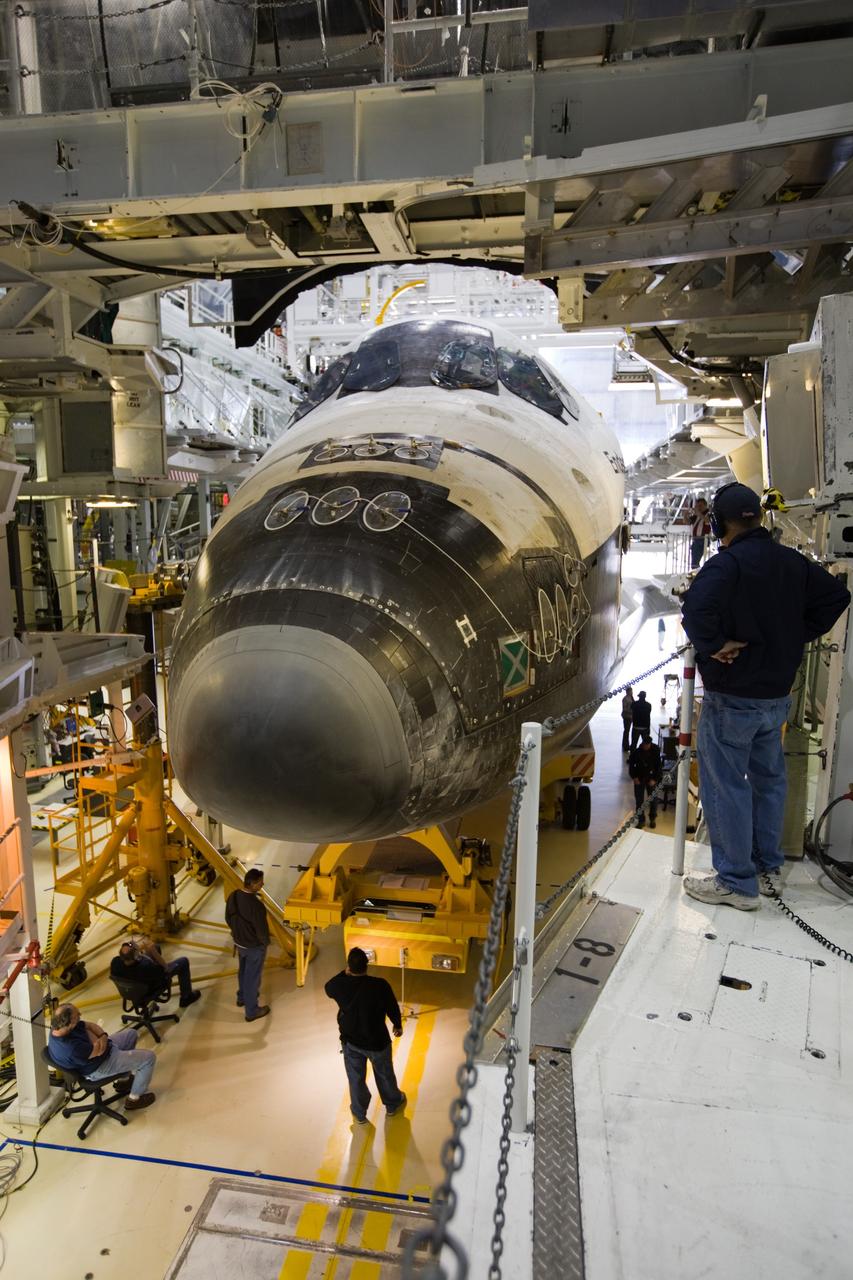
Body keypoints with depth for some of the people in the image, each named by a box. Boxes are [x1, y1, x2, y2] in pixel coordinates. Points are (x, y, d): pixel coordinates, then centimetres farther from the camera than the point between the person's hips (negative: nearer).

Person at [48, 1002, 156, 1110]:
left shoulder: (59, 1026, -16)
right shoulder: (72, 1048, -42)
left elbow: (90, 1025, -3)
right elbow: (98, 1051, -25)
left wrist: (103, 1036, -21)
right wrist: (87, 1032, -13)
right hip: (98, 1068, -8)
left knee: (131, 1033, 24)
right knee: (148, 1058, -5)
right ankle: (135, 1098, 15)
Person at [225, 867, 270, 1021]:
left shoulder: (233, 896, -13)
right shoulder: (256, 905, -36)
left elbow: (228, 918, 3)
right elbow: (262, 930, -25)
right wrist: (266, 942, -4)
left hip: (239, 942, 7)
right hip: (254, 947, -7)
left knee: (242, 971, 29)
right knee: (252, 977, 12)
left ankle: (241, 998, 51)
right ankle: (252, 1011, 30)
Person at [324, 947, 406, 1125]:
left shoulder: (339, 985, -23)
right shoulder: (380, 985, -30)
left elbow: (328, 988, 3)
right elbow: (392, 1008, -12)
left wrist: (345, 973, 2)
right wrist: (398, 1025, 7)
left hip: (350, 1040, 1)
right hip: (377, 1041, -1)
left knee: (356, 1078, 25)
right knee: (385, 1074, 26)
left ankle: (359, 1113, 45)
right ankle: (393, 1104, 49)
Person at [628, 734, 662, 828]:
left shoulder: (656, 750, -14)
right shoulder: (636, 751, -13)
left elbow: (658, 766, -9)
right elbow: (631, 764, 0)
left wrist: (655, 779, -14)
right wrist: (634, 777, -5)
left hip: (652, 778, 0)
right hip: (639, 778, 0)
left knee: (653, 799, 8)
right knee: (639, 800, 2)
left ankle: (653, 819, 28)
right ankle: (641, 820, 15)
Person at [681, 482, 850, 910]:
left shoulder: (727, 563, -19)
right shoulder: (793, 562, 4)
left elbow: (696, 609, -36)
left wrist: (713, 646, -21)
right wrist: (795, 637, 8)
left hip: (731, 697, -8)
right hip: (777, 693, 8)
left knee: (725, 784, 2)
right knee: (768, 778, 20)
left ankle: (737, 882, 11)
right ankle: (768, 868, 33)